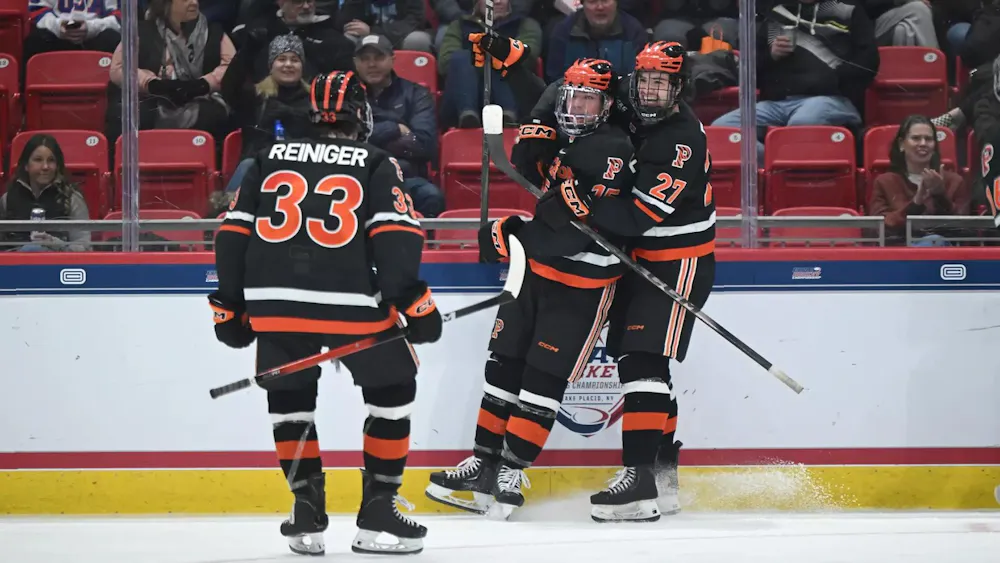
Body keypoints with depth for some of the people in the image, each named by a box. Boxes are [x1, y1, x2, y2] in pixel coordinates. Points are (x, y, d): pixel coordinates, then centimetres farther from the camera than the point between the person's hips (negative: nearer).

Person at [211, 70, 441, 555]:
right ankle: (377, 511, 11)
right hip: (349, 302, -3)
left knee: (289, 399, 21)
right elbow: (394, 236, -5)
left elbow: (234, 235, 14)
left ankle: (307, 512, 15)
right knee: (392, 388, 14)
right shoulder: (375, 165, 7)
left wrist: (231, 305, 20)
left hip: (275, 302, 3)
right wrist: (412, 300, -4)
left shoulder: (270, 159, 17)